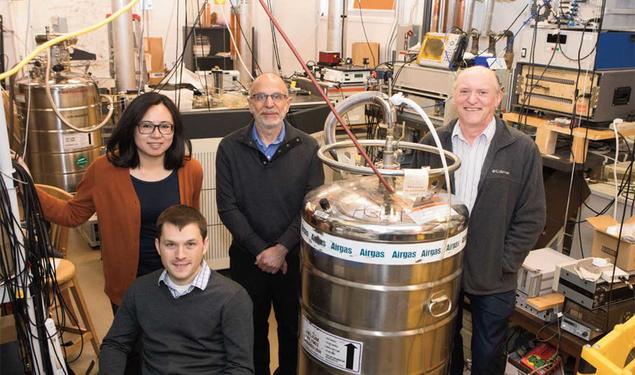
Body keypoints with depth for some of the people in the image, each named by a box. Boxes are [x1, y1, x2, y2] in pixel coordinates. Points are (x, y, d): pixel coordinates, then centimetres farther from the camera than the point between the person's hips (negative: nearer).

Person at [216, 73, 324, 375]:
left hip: (294, 257, 0)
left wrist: (281, 249, -16)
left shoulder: (307, 148, -7)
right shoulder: (230, 148, -5)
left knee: (293, 327, 17)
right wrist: (260, 250, -14)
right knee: (252, 328, 18)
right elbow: (227, 207, -8)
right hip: (247, 259, 1)